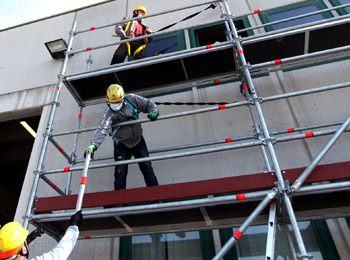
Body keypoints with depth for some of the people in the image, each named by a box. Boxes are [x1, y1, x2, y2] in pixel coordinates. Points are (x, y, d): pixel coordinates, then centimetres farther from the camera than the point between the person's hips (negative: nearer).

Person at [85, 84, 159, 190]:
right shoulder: (109, 112, -21)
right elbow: (102, 129, -34)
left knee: (147, 168, 7)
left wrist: (153, 111, -19)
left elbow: (148, 103, 2)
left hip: (138, 141, 3)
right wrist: (93, 144, -48)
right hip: (121, 145, -2)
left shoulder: (132, 99, -12)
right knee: (120, 173, -6)